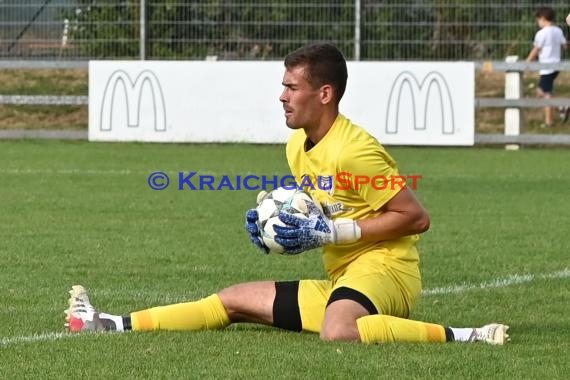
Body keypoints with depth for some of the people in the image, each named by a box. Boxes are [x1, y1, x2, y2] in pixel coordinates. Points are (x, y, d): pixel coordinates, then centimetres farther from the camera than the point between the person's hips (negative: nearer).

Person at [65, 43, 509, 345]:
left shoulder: (354, 150, -18)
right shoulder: (298, 146, 11)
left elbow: (417, 217, -18)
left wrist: (332, 231, -18)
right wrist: (282, 226, 5)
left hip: (383, 268, -9)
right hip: (342, 278, 9)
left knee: (338, 332, -40)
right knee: (233, 300, 11)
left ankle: (465, 338, -33)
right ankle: (111, 325, 17)